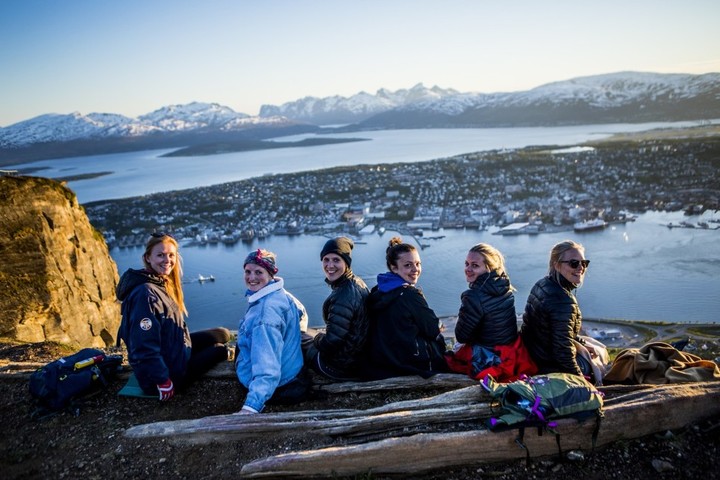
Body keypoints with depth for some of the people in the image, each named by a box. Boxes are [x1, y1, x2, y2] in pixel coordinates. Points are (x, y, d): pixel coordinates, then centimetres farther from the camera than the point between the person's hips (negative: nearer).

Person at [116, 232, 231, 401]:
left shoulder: (164, 283, 3)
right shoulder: (145, 294, -27)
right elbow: (144, 346, -29)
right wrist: (163, 381, -25)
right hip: (172, 372, -9)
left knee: (224, 334, 11)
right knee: (220, 349, 5)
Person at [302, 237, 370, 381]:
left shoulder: (342, 297, -28)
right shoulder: (358, 283, 0)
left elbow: (331, 342, -26)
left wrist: (317, 338, -6)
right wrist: (320, 337, 12)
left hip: (341, 368, -8)